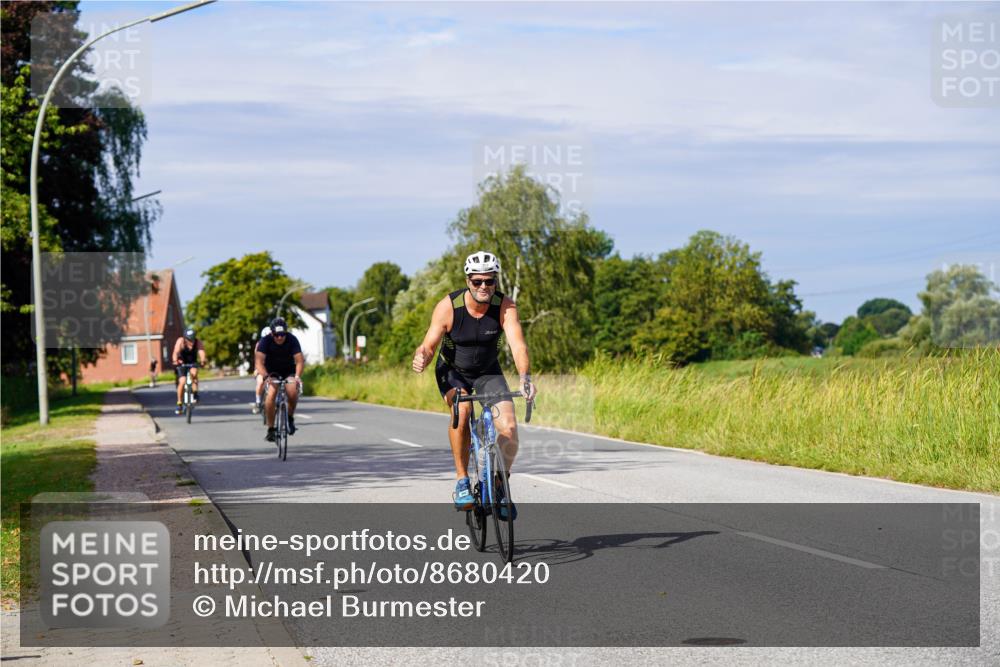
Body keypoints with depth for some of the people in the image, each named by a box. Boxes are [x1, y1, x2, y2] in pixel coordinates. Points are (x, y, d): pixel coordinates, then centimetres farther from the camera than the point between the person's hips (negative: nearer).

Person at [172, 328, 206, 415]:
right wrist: (175, 361, -61)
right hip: (181, 363, -1)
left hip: (192, 363, 1)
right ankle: (179, 404, 0)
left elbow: (201, 352, -38)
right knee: (182, 382, -16)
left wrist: (202, 360, -60)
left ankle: (195, 393, -16)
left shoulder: (198, 342, -23)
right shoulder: (180, 341, -26)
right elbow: (176, 352, -41)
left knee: (193, 372, -31)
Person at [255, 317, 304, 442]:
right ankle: (270, 429, -16)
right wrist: (265, 376, -47)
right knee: (271, 394, -27)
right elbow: (260, 361, -29)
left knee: (293, 392, -29)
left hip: (289, 372, 0)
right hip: (271, 372, 0)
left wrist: (297, 376, -44)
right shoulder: (265, 341, -20)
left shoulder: (292, 340, -19)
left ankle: (290, 417, -1)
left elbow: (299, 360, -26)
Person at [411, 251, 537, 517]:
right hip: (452, 371, -2)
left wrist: (525, 377, -52)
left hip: (488, 372, 2)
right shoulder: (448, 307, -25)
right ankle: (462, 482, -19)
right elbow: (428, 347, -24)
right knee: (461, 410, -33)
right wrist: (421, 357, -49)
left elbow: (517, 344, -34)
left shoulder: (505, 306, -23)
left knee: (509, 428, -17)